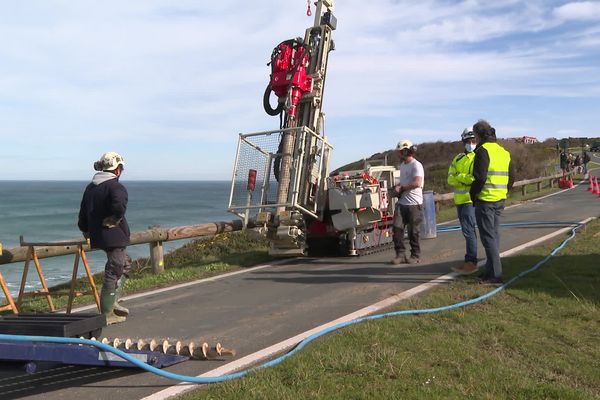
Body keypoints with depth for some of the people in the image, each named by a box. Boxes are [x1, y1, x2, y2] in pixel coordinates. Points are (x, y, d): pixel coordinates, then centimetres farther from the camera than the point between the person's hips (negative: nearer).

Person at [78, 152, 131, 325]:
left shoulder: (90, 187, 14)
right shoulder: (115, 186, -14)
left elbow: (83, 213, 19)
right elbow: (119, 206, -34)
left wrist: (87, 231, 30)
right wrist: (113, 220, -16)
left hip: (98, 237, 9)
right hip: (114, 236, -9)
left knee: (125, 263, 25)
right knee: (114, 273, 0)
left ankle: (112, 302, 23)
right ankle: (107, 314, 7)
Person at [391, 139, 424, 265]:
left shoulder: (416, 165, -10)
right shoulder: (402, 165, 18)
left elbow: (417, 183, -22)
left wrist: (401, 188, -14)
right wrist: (397, 187, 9)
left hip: (414, 204, -7)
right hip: (401, 203, 7)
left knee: (413, 231, 1)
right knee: (397, 228, -2)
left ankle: (415, 255, 14)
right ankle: (400, 254, 5)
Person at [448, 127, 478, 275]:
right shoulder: (457, 159, 15)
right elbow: (450, 179, 6)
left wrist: (460, 177, -11)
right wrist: (467, 179, -10)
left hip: (471, 199, -7)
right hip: (460, 200, 8)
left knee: (468, 230, -12)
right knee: (468, 230, 14)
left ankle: (470, 263, -9)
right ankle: (471, 261, 23)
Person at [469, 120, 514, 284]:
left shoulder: (483, 150, -12)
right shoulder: (504, 152, 14)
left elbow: (479, 177, -19)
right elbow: (511, 178, 16)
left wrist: (473, 195, -7)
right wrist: (503, 192, 19)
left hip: (485, 200, -8)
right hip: (500, 200, 8)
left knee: (488, 236, -4)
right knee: (494, 234, 15)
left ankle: (495, 274, -4)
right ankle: (490, 270, 24)